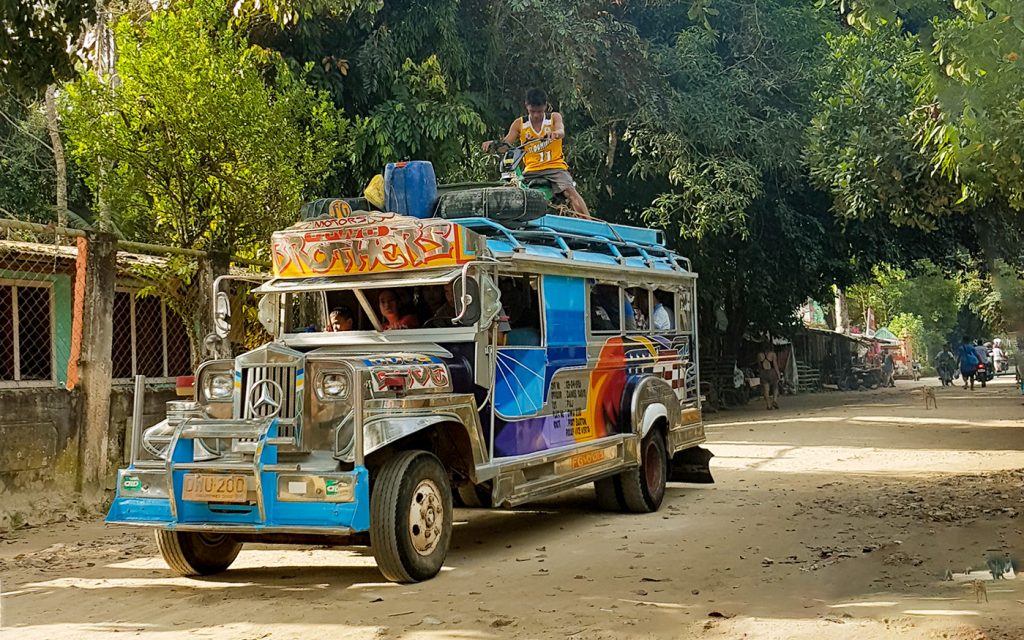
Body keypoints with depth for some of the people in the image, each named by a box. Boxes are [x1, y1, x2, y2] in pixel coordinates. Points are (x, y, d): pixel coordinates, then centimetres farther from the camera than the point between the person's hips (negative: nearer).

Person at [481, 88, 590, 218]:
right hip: (531, 170, 2)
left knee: (570, 191, -24)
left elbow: (561, 132, -16)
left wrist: (555, 133, -42)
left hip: (555, 165, -2)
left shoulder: (554, 117, 5)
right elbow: (506, 143, 0)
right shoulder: (519, 124, 8)